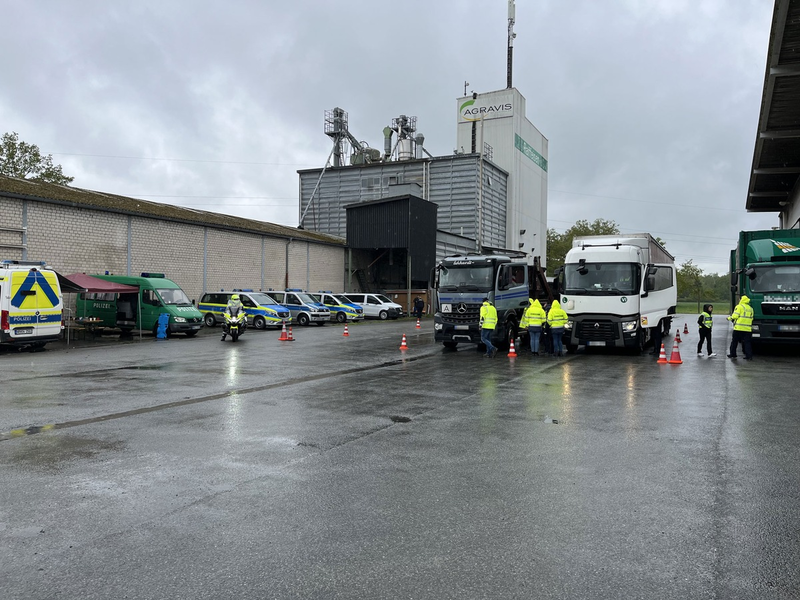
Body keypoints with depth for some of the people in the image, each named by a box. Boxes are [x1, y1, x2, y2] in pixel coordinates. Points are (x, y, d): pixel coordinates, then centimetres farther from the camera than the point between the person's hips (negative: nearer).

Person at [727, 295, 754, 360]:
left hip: (739, 328, -5)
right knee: (747, 342, 6)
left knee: (734, 341, 6)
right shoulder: (750, 308, 15)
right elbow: (751, 318, 16)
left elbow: (735, 316, -12)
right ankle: (749, 355, -1)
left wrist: (729, 318, 6)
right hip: (748, 328, 5)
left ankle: (732, 354, 12)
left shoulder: (739, 306, -5)